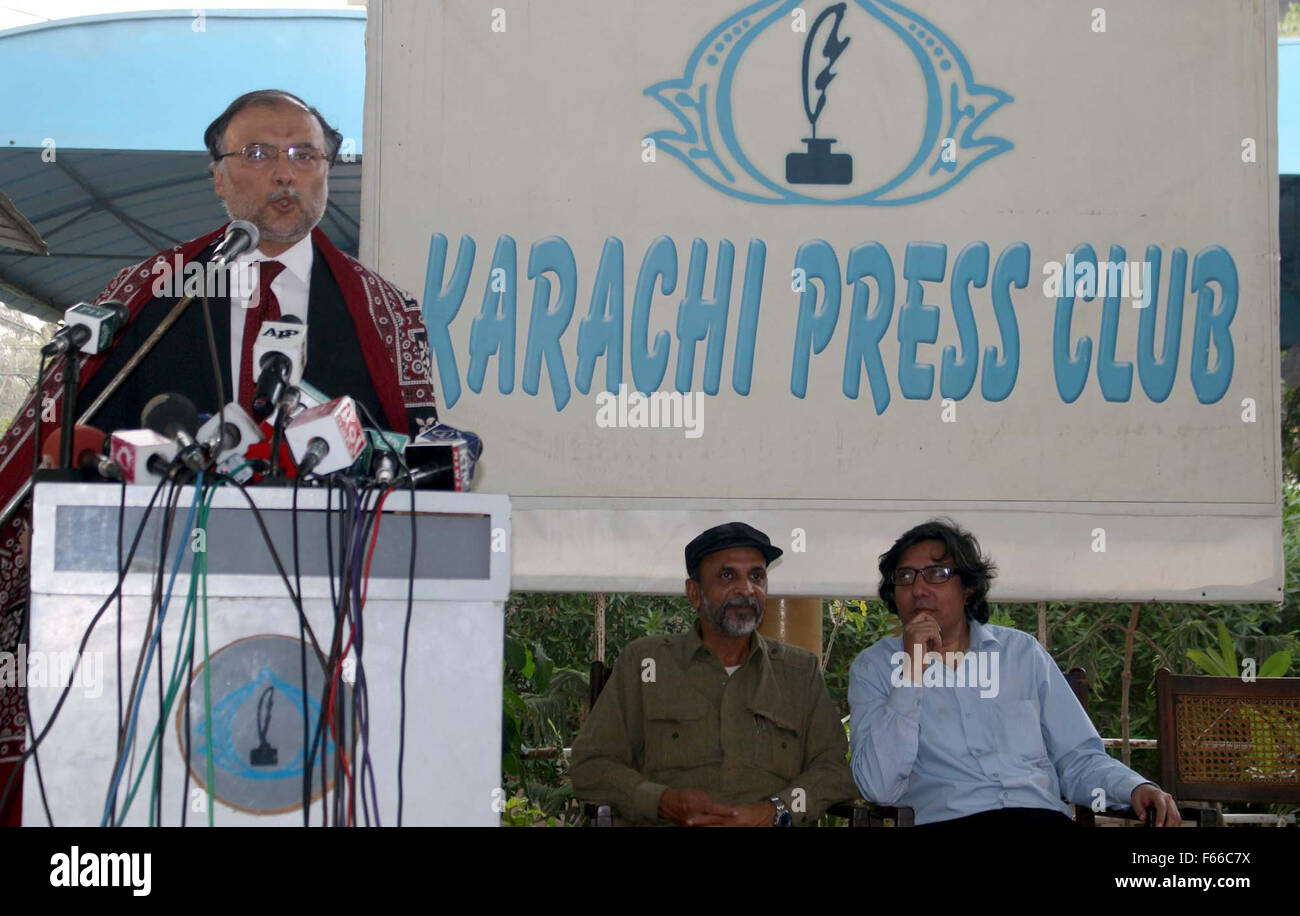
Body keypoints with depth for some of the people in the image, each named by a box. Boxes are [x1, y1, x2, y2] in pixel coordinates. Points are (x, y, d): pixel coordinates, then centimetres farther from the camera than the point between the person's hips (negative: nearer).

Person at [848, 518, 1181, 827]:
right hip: (946, 818, -2)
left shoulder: (1022, 652, 20)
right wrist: (912, 671, -4)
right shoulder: (873, 667, 12)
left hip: (1041, 814, 2)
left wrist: (1135, 787, -1)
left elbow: (1077, 759, 20)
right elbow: (878, 787, -2)